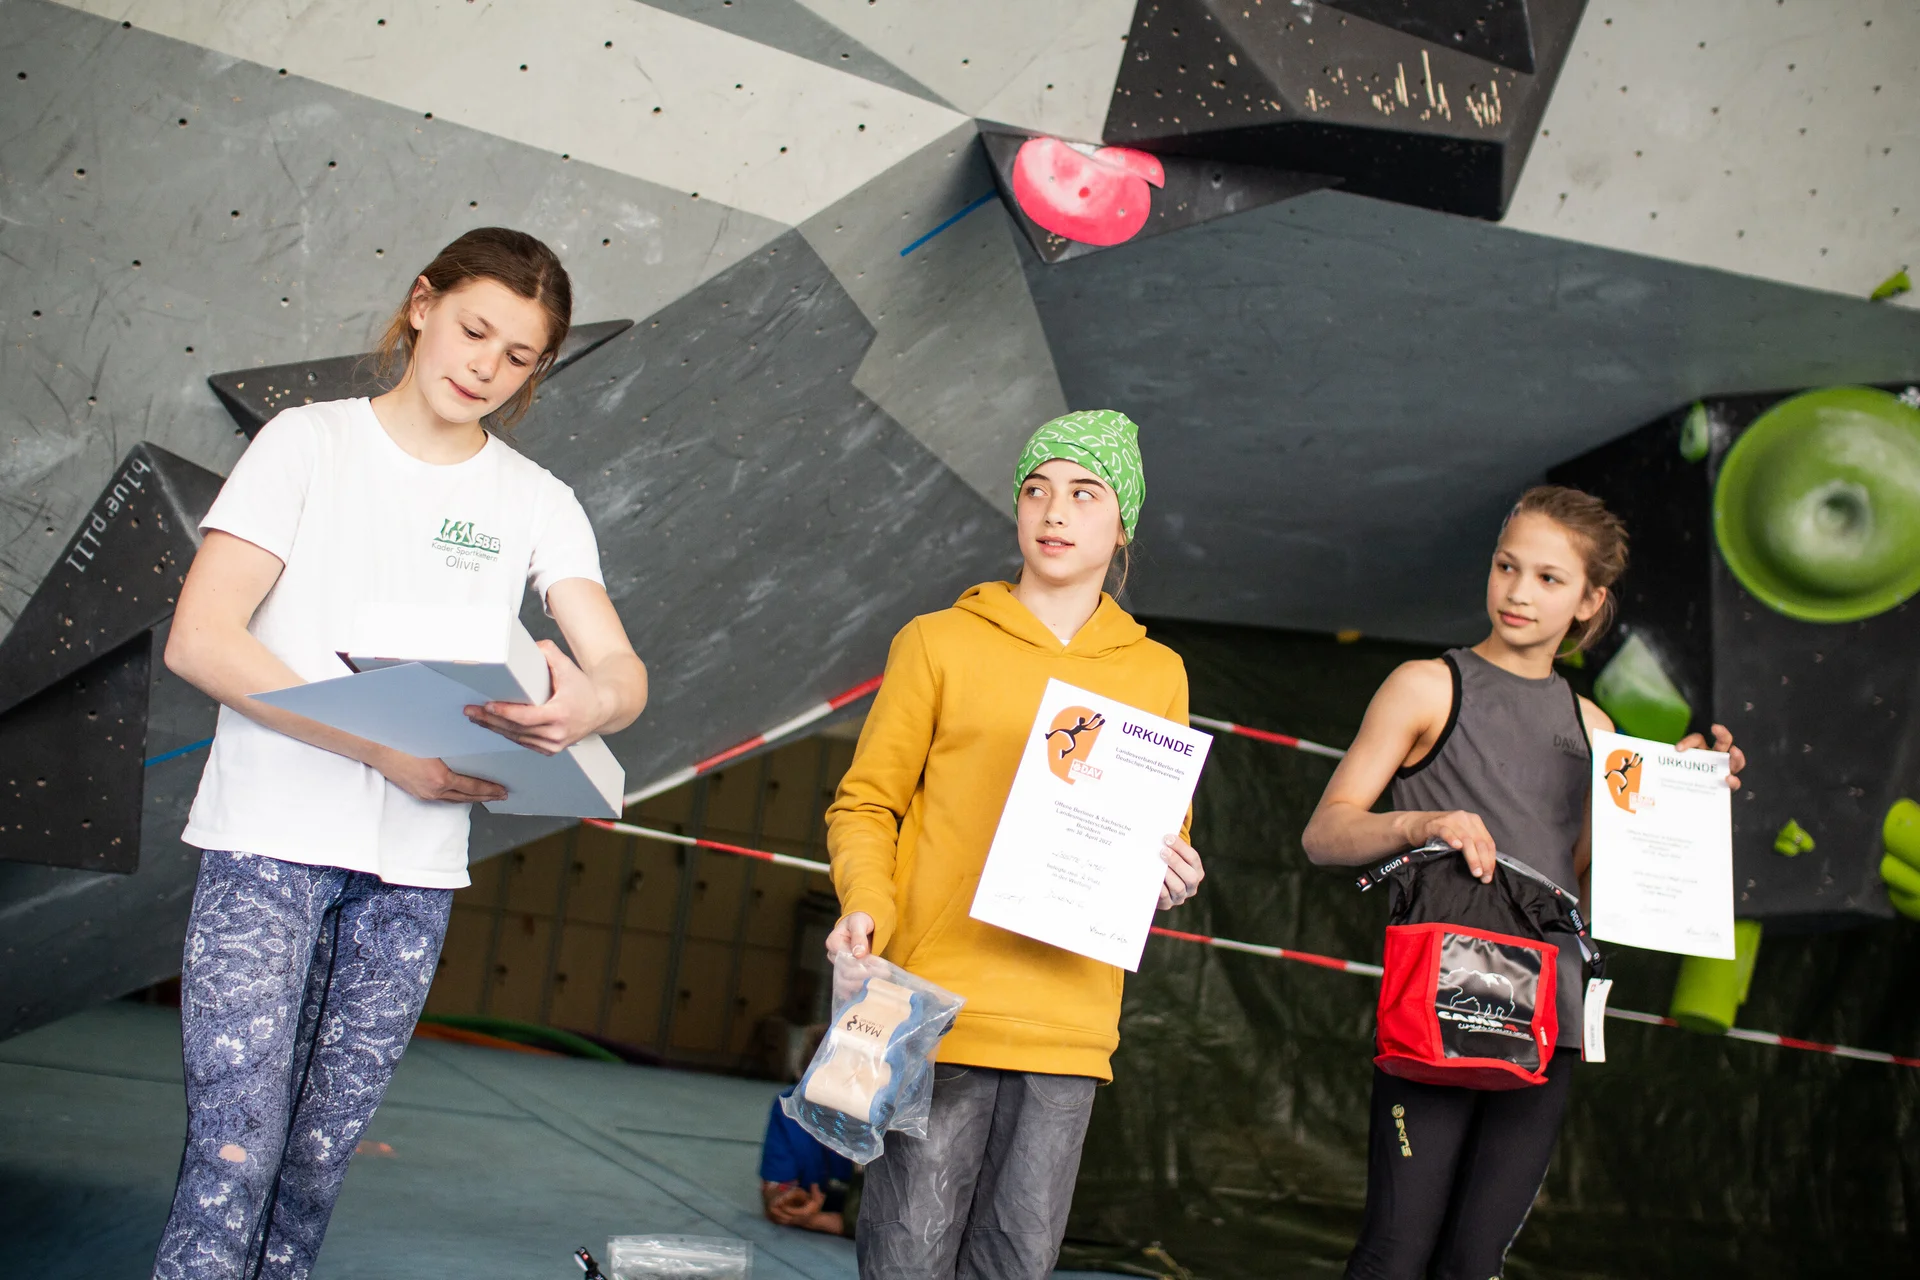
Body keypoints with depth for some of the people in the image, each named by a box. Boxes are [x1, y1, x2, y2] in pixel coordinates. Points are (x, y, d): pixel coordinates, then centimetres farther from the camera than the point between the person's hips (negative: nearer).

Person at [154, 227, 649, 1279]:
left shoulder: (536, 502, 10)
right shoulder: (309, 442, 2)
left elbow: (624, 671, -1)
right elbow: (198, 639, -8)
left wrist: (592, 703, -28)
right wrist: (385, 748, -18)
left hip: (415, 868, 3)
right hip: (271, 838, -3)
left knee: (318, 1163, 6)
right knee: (234, 1158, -10)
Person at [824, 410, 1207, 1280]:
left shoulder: (1157, 673, 14)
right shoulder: (938, 642, 5)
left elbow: (1165, 834, 22)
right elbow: (866, 804, 5)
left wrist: (1172, 876, 0)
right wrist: (866, 903, -14)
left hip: (1069, 1023, 3)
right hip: (939, 1003, -2)